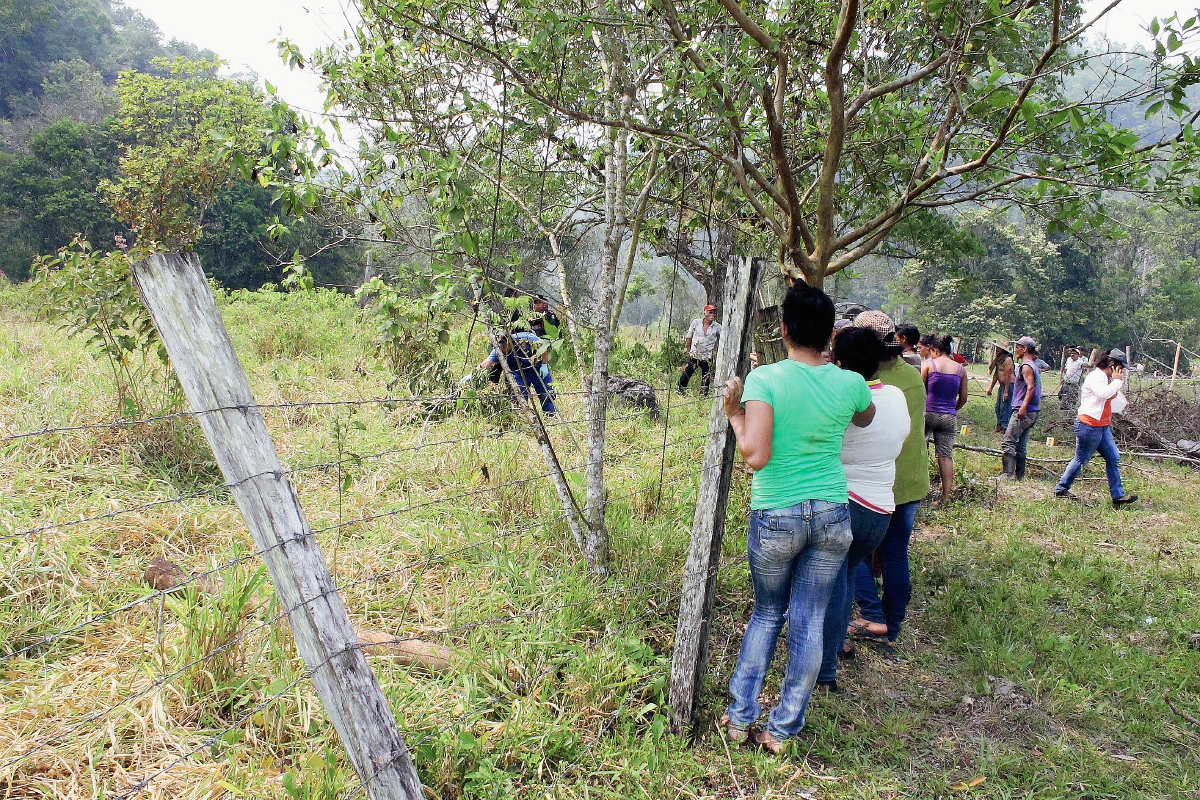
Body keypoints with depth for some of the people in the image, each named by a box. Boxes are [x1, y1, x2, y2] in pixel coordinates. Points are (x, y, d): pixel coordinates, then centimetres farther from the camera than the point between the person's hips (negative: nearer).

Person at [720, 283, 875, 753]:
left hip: (775, 517, -2)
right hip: (832, 516, 2)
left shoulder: (764, 379, -14)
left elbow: (755, 455, -22)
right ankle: (782, 729, 23)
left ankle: (740, 717, 25)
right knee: (809, 623, 12)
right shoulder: (850, 384, -3)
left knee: (767, 614, 19)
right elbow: (865, 419, 21)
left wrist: (734, 414, -7)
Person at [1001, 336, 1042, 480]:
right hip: (1032, 412, 10)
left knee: (1008, 443, -13)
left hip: (1023, 412, -10)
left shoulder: (1026, 366, -11)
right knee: (1021, 445, 14)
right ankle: (1019, 475, 16)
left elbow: (1030, 387, -24)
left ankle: (1008, 474, -17)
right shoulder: (1034, 365, 19)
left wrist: (1023, 407, -33)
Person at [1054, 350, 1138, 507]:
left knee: (1113, 458, 6)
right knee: (1081, 459, -1)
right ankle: (1061, 488, 13)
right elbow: (1104, 393, -31)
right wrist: (1117, 380, -18)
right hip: (1089, 425, -10)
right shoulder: (1095, 376, -13)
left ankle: (1118, 496, 8)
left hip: (1103, 426, 10)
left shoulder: (1108, 378, 18)